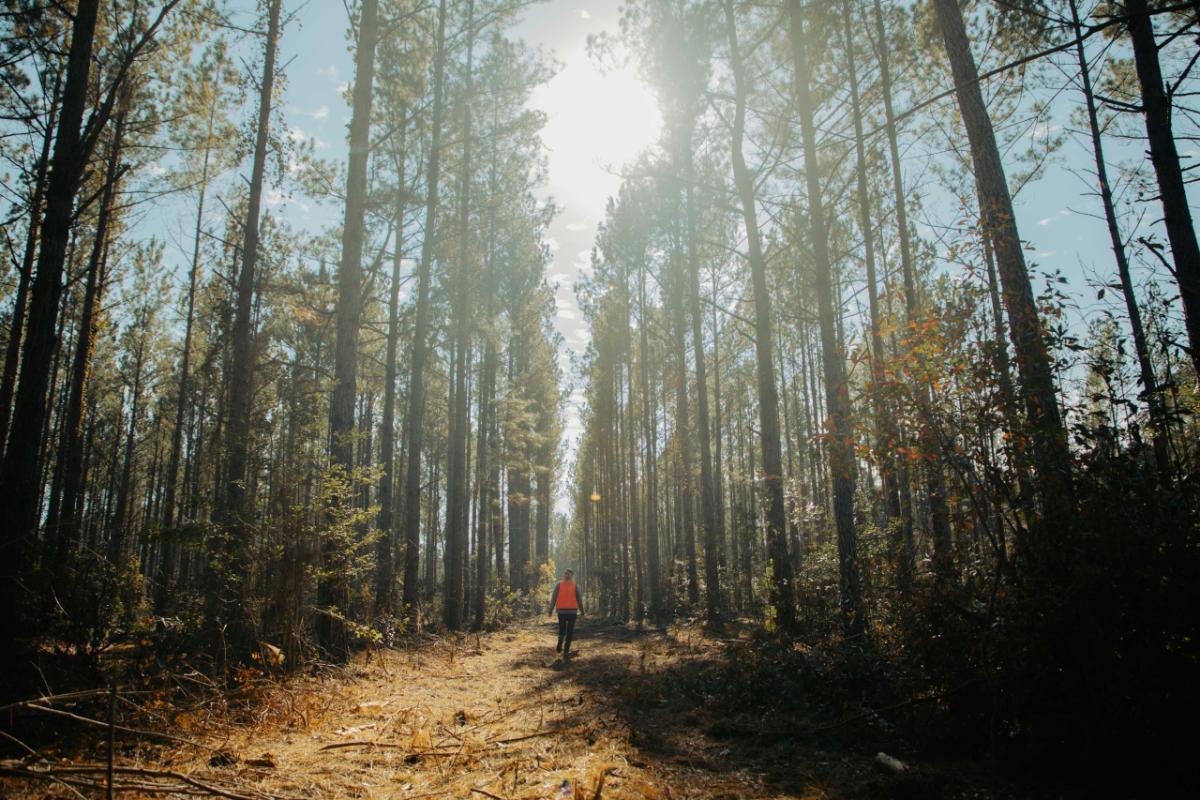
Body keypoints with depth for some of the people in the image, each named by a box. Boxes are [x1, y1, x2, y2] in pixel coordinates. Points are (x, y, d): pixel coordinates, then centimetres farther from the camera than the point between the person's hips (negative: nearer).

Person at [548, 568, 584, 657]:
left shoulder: (558, 585, 1)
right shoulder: (575, 586, 0)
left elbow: (553, 598, -2)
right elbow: (579, 599, 1)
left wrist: (551, 610, 1)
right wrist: (582, 611, 9)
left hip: (561, 611, 1)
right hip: (572, 611, -1)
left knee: (562, 629, 19)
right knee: (570, 631, 6)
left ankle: (559, 647, 0)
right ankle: (566, 651, 0)